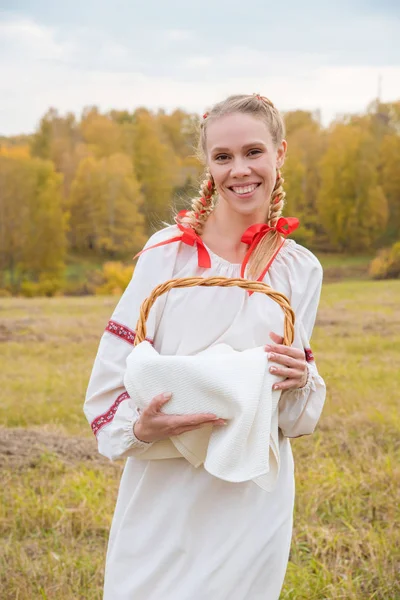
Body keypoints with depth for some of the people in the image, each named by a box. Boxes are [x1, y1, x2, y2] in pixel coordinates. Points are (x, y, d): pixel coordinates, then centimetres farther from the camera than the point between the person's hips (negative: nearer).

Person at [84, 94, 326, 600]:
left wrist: (298, 381, -12)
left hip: (253, 497, 2)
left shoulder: (300, 270, 4)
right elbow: (115, 369, -1)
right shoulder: (169, 251, -3)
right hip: (162, 491, -1)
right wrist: (138, 427, -18)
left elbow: (295, 417, 9)